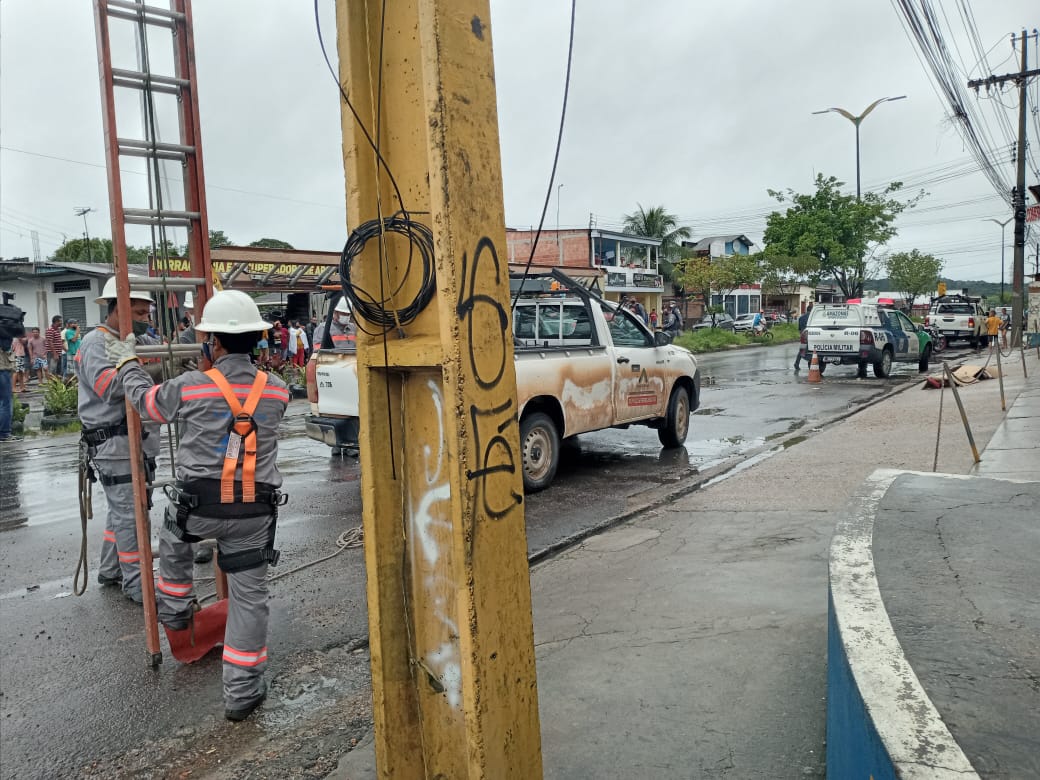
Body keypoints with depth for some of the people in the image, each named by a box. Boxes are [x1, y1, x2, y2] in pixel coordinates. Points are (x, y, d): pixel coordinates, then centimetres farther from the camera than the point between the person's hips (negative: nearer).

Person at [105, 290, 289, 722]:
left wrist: (127, 364, 27)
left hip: (199, 505, 0)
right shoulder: (276, 390, -5)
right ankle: (242, 691, 15)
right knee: (249, 596, 8)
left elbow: (146, 401, 9)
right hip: (255, 511, 1)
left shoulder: (190, 386, -11)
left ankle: (175, 610, 51)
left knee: (173, 539, 36)